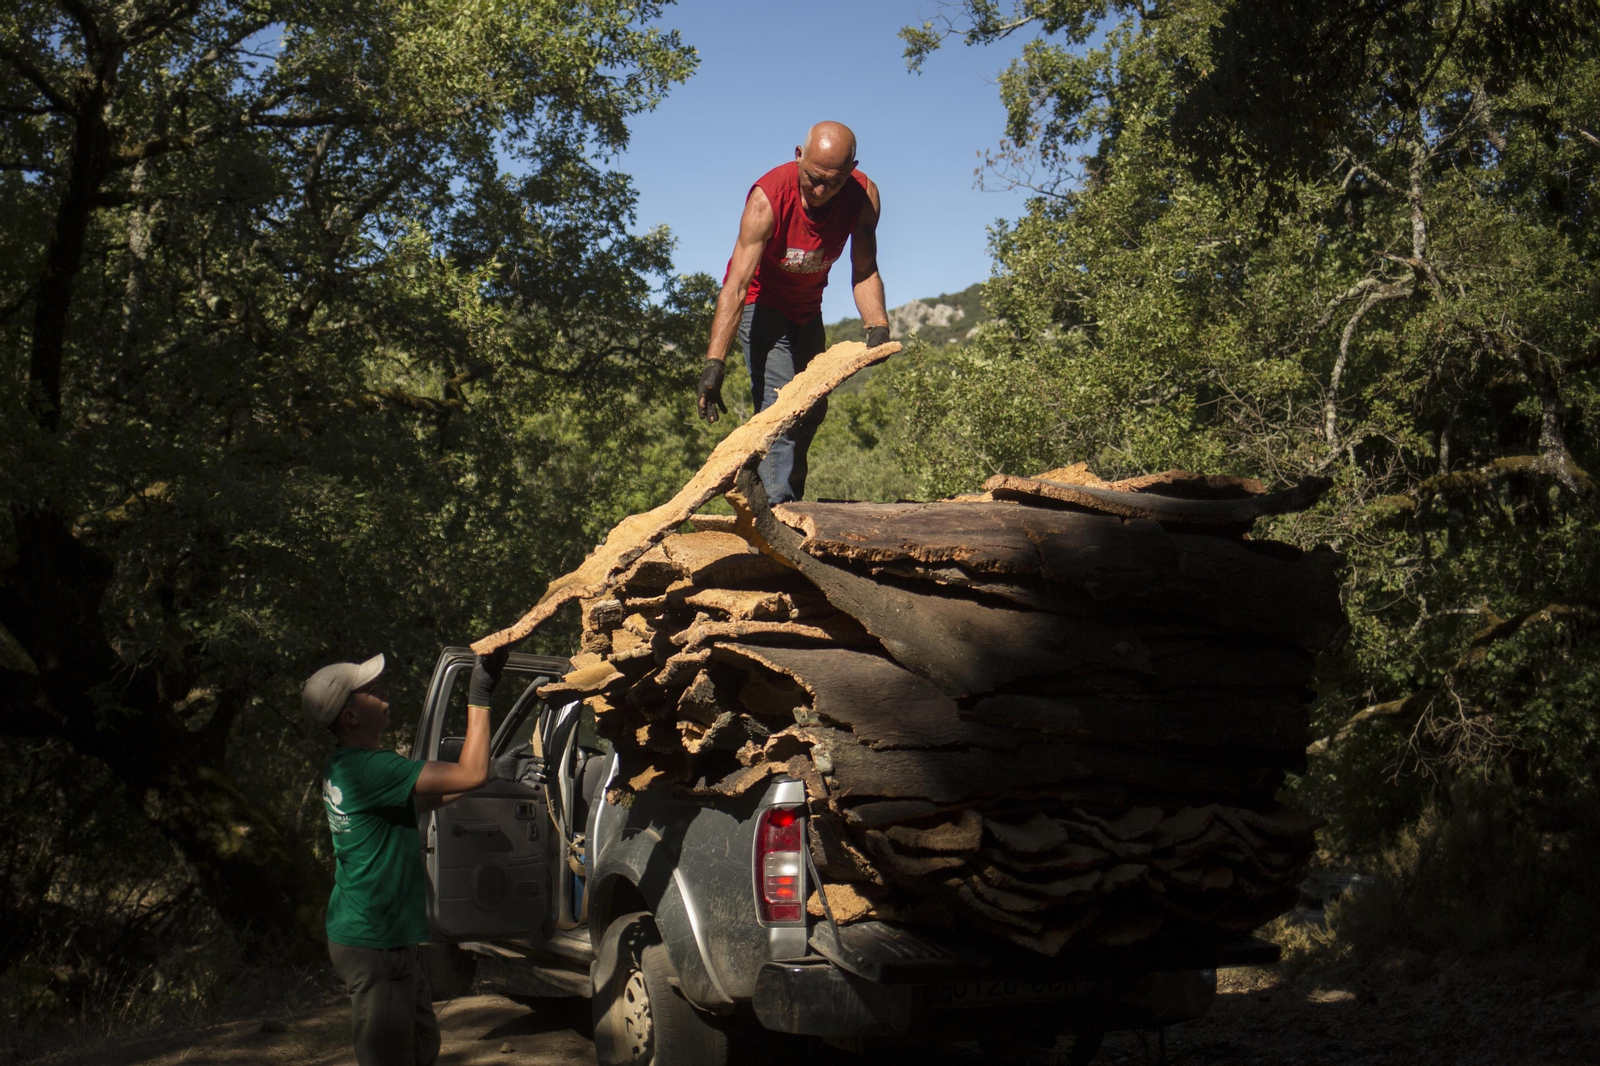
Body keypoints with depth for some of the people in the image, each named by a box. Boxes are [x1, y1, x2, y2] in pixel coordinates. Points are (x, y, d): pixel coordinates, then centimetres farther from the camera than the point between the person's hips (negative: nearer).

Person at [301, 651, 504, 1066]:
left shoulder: (342, 765, 8)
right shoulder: (370, 768, -24)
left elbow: (421, 799, 21)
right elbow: (471, 774, -28)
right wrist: (480, 696, -22)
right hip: (374, 945, -10)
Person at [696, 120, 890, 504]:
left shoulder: (863, 196, -21)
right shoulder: (767, 198, -35)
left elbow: (865, 272, -17)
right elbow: (736, 284, -40)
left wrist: (877, 326, -36)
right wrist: (714, 363, -48)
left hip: (807, 307, 6)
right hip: (761, 303, -6)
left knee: (813, 408, 14)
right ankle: (776, 504, -23)